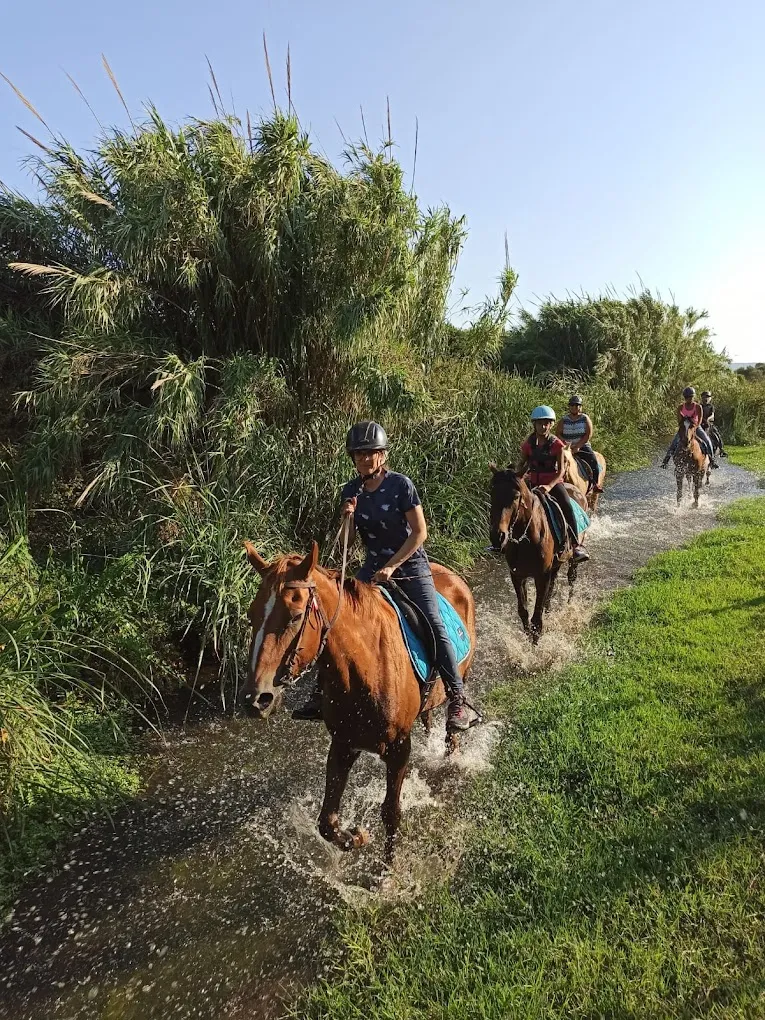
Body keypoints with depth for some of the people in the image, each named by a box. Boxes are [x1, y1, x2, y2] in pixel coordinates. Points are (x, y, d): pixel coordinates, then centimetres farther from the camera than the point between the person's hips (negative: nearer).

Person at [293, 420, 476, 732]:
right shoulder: (351, 491, 1)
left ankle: (458, 701, -7)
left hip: (410, 564, -4)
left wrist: (391, 566, -16)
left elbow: (420, 532, -12)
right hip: (373, 566, 4)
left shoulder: (401, 484, -12)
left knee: (434, 626, -15)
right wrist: (348, 519, -16)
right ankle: (321, 692, 10)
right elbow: (347, 542, 5)